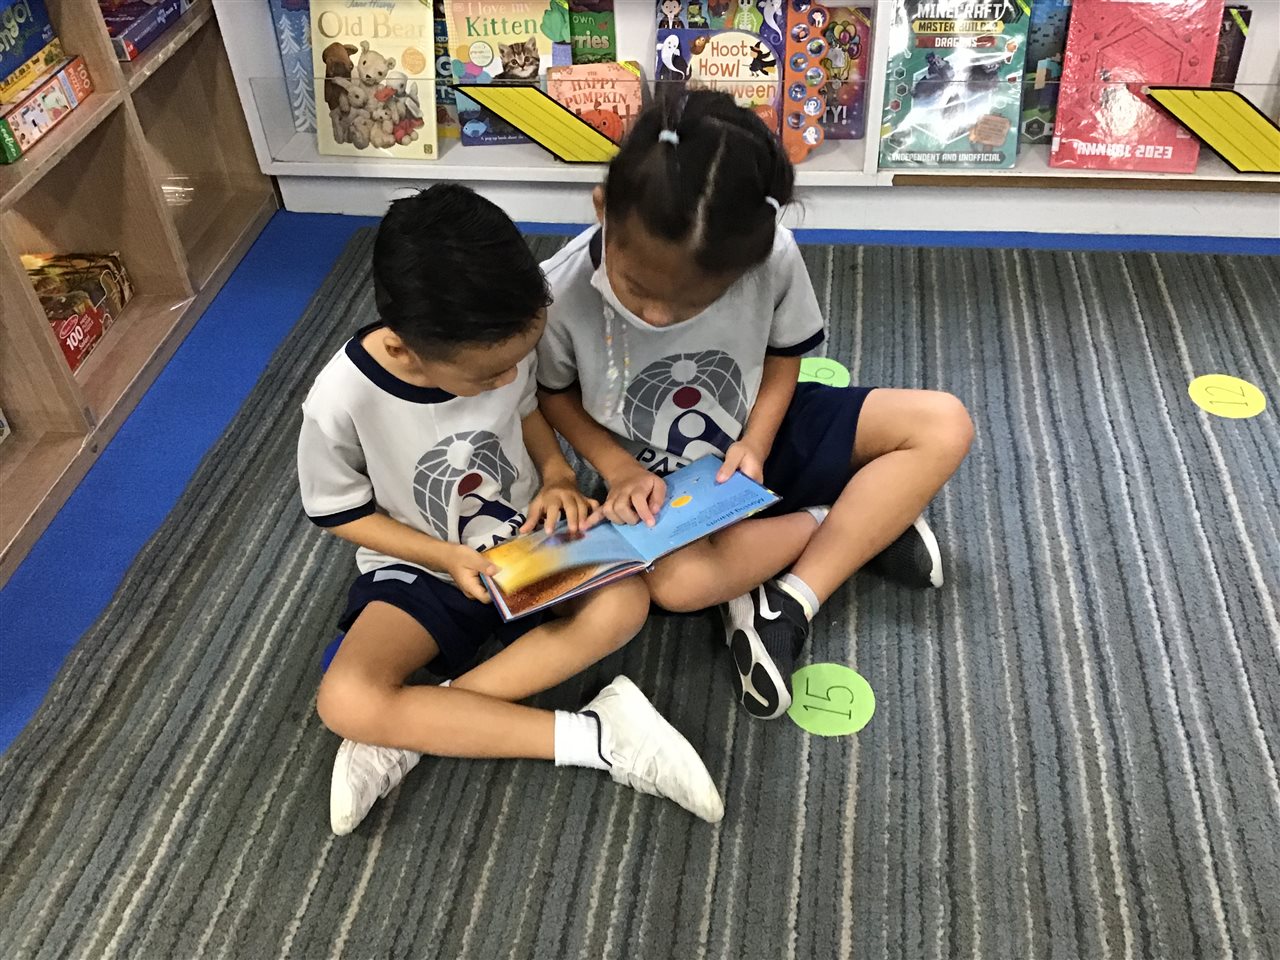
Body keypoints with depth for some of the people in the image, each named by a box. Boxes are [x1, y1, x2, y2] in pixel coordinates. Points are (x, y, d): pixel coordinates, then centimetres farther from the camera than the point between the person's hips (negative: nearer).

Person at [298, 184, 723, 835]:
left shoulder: (500, 347, -17)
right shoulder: (341, 404, -27)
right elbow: (342, 513, -10)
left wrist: (558, 476, -12)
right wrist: (450, 559, -21)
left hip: (524, 539, 3)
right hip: (419, 566, -2)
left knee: (623, 603, -26)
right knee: (345, 703, -27)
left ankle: (409, 731, -19)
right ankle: (594, 737, -25)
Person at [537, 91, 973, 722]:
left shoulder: (774, 259, -23)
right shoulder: (561, 294, -25)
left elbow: (783, 354, -3)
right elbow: (553, 391, -5)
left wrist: (756, 441, -19)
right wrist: (618, 468, -19)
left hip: (754, 441, 2)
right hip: (654, 486, -2)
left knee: (944, 425, -13)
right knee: (673, 582, -36)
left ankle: (788, 604, -18)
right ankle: (863, 522, -9)